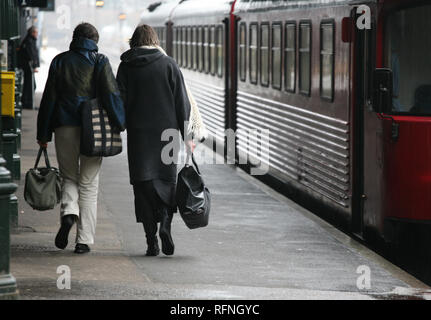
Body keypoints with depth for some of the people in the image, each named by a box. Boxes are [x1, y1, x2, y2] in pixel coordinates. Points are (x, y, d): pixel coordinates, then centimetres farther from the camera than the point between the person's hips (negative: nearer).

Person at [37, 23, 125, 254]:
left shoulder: (60, 61, 7)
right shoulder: (100, 62, 1)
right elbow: (111, 94, -11)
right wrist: (120, 123, -6)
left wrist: (44, 134, 8)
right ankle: (84, 239, 4)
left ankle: (69, 213, -14)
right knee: (89, 183, 6)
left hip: (65, 128, 1)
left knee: (69, 177, 17)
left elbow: (49, 98, 5)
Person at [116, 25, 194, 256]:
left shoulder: (126, 67, 1)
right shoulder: (168, 65, 1)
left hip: (138, 133, 0)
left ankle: (152, 241, -1)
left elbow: (119, 101, -2)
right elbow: (182, 102, 1)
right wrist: (186, 136, 5)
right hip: (167, 132, 0)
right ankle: (165, 223, -13)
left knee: (143, 185, 4)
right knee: (167, 181, 12)